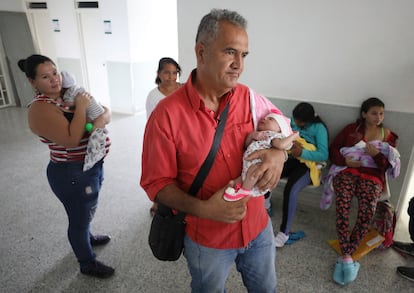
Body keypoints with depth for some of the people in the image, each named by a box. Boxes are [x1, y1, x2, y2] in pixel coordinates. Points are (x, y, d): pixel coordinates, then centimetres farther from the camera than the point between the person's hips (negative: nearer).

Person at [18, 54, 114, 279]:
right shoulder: (40, 109, -20)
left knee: (86, 211, 29)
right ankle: (88, 264, 31)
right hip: (73, 174, -8)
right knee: (80, 218, 10)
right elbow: (72, 140, -30)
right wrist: (81, 108, -23)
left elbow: (105, 111, 1)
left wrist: (103, 118, -21)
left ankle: (87, 238, 56)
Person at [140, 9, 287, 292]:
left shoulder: (250, 98, -9)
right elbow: (156, 183, -14)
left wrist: (279, 153, -17)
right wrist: (203, 209, -29)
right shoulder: (167, 114, -21)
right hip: (207, 239, -3)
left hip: (258, 226, 4)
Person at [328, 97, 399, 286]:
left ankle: (345, 256, -20)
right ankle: (347, 258, -27)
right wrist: (345, 160, -10)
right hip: (347, 171, -1)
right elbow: (333, 149, 10)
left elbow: (390, 166, 10)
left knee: (368, 212, -29)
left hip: (372, 177, 1)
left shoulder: (388, 135, 18)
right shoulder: (351, 129, 16)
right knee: (342, 205, -31)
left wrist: (376, 154, -10)